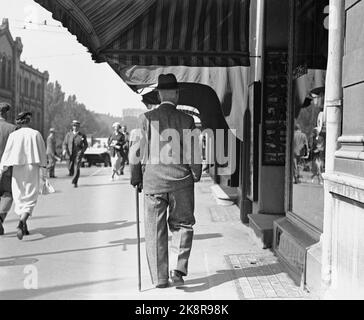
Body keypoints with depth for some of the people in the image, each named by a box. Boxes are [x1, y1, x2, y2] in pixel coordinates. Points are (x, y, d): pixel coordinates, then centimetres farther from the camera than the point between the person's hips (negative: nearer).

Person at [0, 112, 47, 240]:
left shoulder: (13, 135, -3)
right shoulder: (36, 134, -3)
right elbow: (42, 154, -5)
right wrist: (43, 172, -2)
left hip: (18, 170, 1)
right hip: (32, 169, -1)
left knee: (19, 198, 16)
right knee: (30, 200, 2)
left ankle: (24, 227, 20)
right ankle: (21, 223, -22)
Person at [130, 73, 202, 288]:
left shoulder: (147, 118, -4)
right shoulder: (186, 120, -5)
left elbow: (136, 151, -3)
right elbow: (193, 154, -4)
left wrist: (136, 178, 9)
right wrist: (195, 176, 12)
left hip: (153, 182, 1)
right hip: (181, 181, 0)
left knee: (156, 231, 10)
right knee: (182, 225, 16)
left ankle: (160, 278, 15)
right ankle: (178, 269, 4)